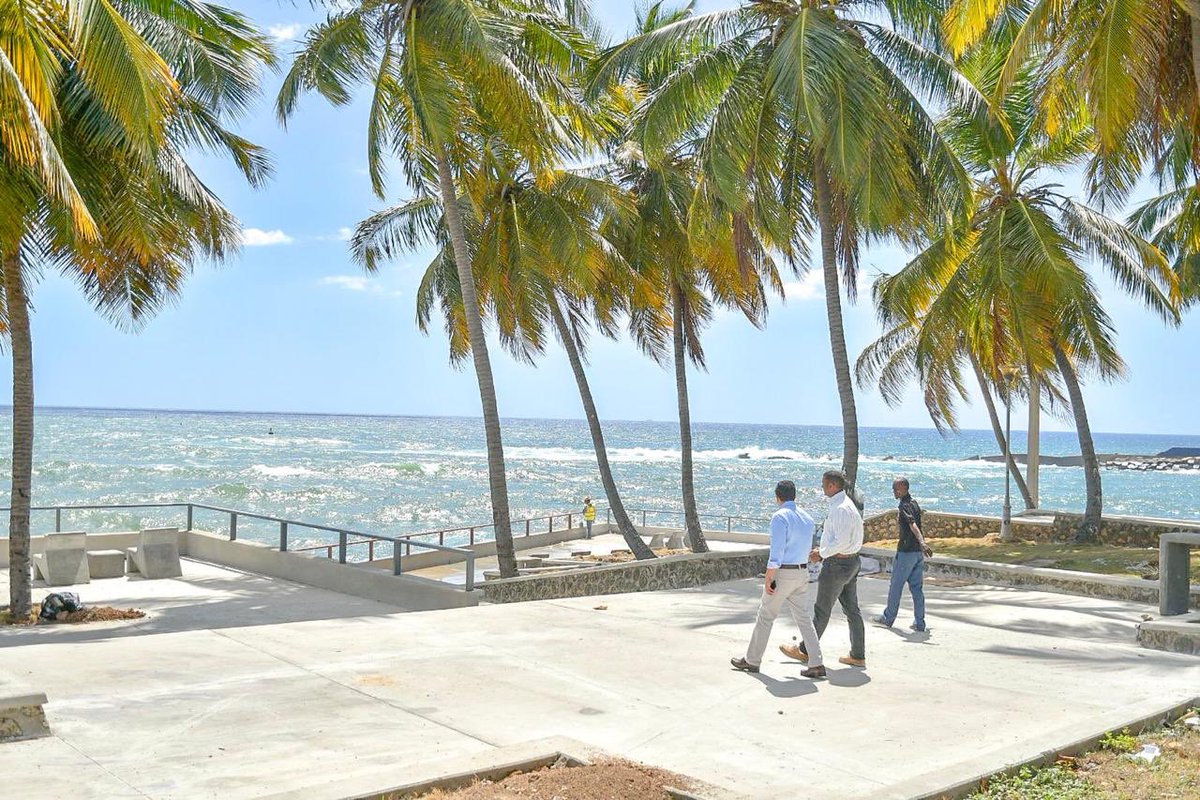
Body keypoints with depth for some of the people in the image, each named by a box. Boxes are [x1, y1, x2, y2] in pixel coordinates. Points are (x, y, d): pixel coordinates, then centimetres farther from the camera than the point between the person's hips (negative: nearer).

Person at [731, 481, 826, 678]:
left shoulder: (780, 517, -16)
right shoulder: (807, 518, 8)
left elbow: (776, 552, -21)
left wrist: (768, 580, -16)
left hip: (783, 573, -7)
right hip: (802, 572, 7)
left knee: (765, 616, 6)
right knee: (803, 618, 9)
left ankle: (752, 660, 17)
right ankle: (816, 664, 2)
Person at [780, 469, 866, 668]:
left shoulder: (840, 509, -21)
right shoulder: (846, 504, 11)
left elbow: (841, 541, -27)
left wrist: (822, 553, -15)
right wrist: (823, 550, 13)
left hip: (837, 563, -10)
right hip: (851, 561, 10)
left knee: (821, 610, 2)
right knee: (852, 609, 12)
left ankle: (805, 651, 13)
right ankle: (858, 655, 17)